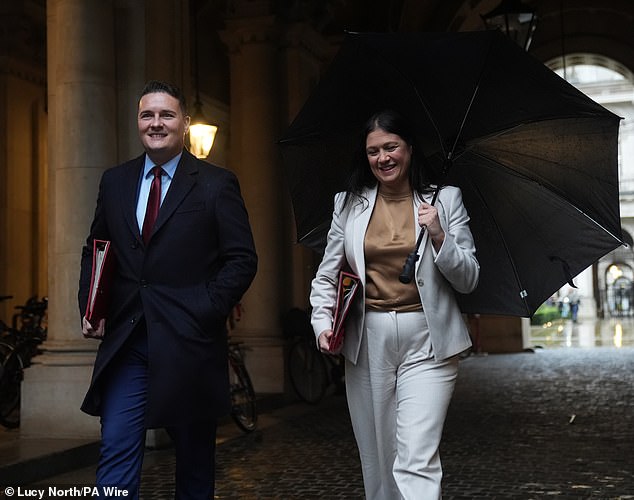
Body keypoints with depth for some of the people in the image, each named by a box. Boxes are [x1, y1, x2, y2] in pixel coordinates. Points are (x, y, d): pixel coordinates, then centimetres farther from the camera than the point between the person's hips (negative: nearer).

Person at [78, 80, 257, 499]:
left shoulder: (216, 184, -2)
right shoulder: (115, 181, 11)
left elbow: (242, 260, -5)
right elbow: (94, 249, 19)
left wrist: (205, 313, -14)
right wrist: (89, 306, 4)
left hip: (188, 341, -2)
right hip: (125, 339, 3)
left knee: (194, 454, 12)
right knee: (117, 450, -2)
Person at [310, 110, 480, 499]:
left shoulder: (445, 200, 4)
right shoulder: (349, 204, 9)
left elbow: (468, 281, 3)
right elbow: (326, 276, 13)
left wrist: (439, 236, -12)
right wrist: (323, 323, -3)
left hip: (427, 342, -2)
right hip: (367, 342, 3)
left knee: (416, 460, -13)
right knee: (377, 460, 10)